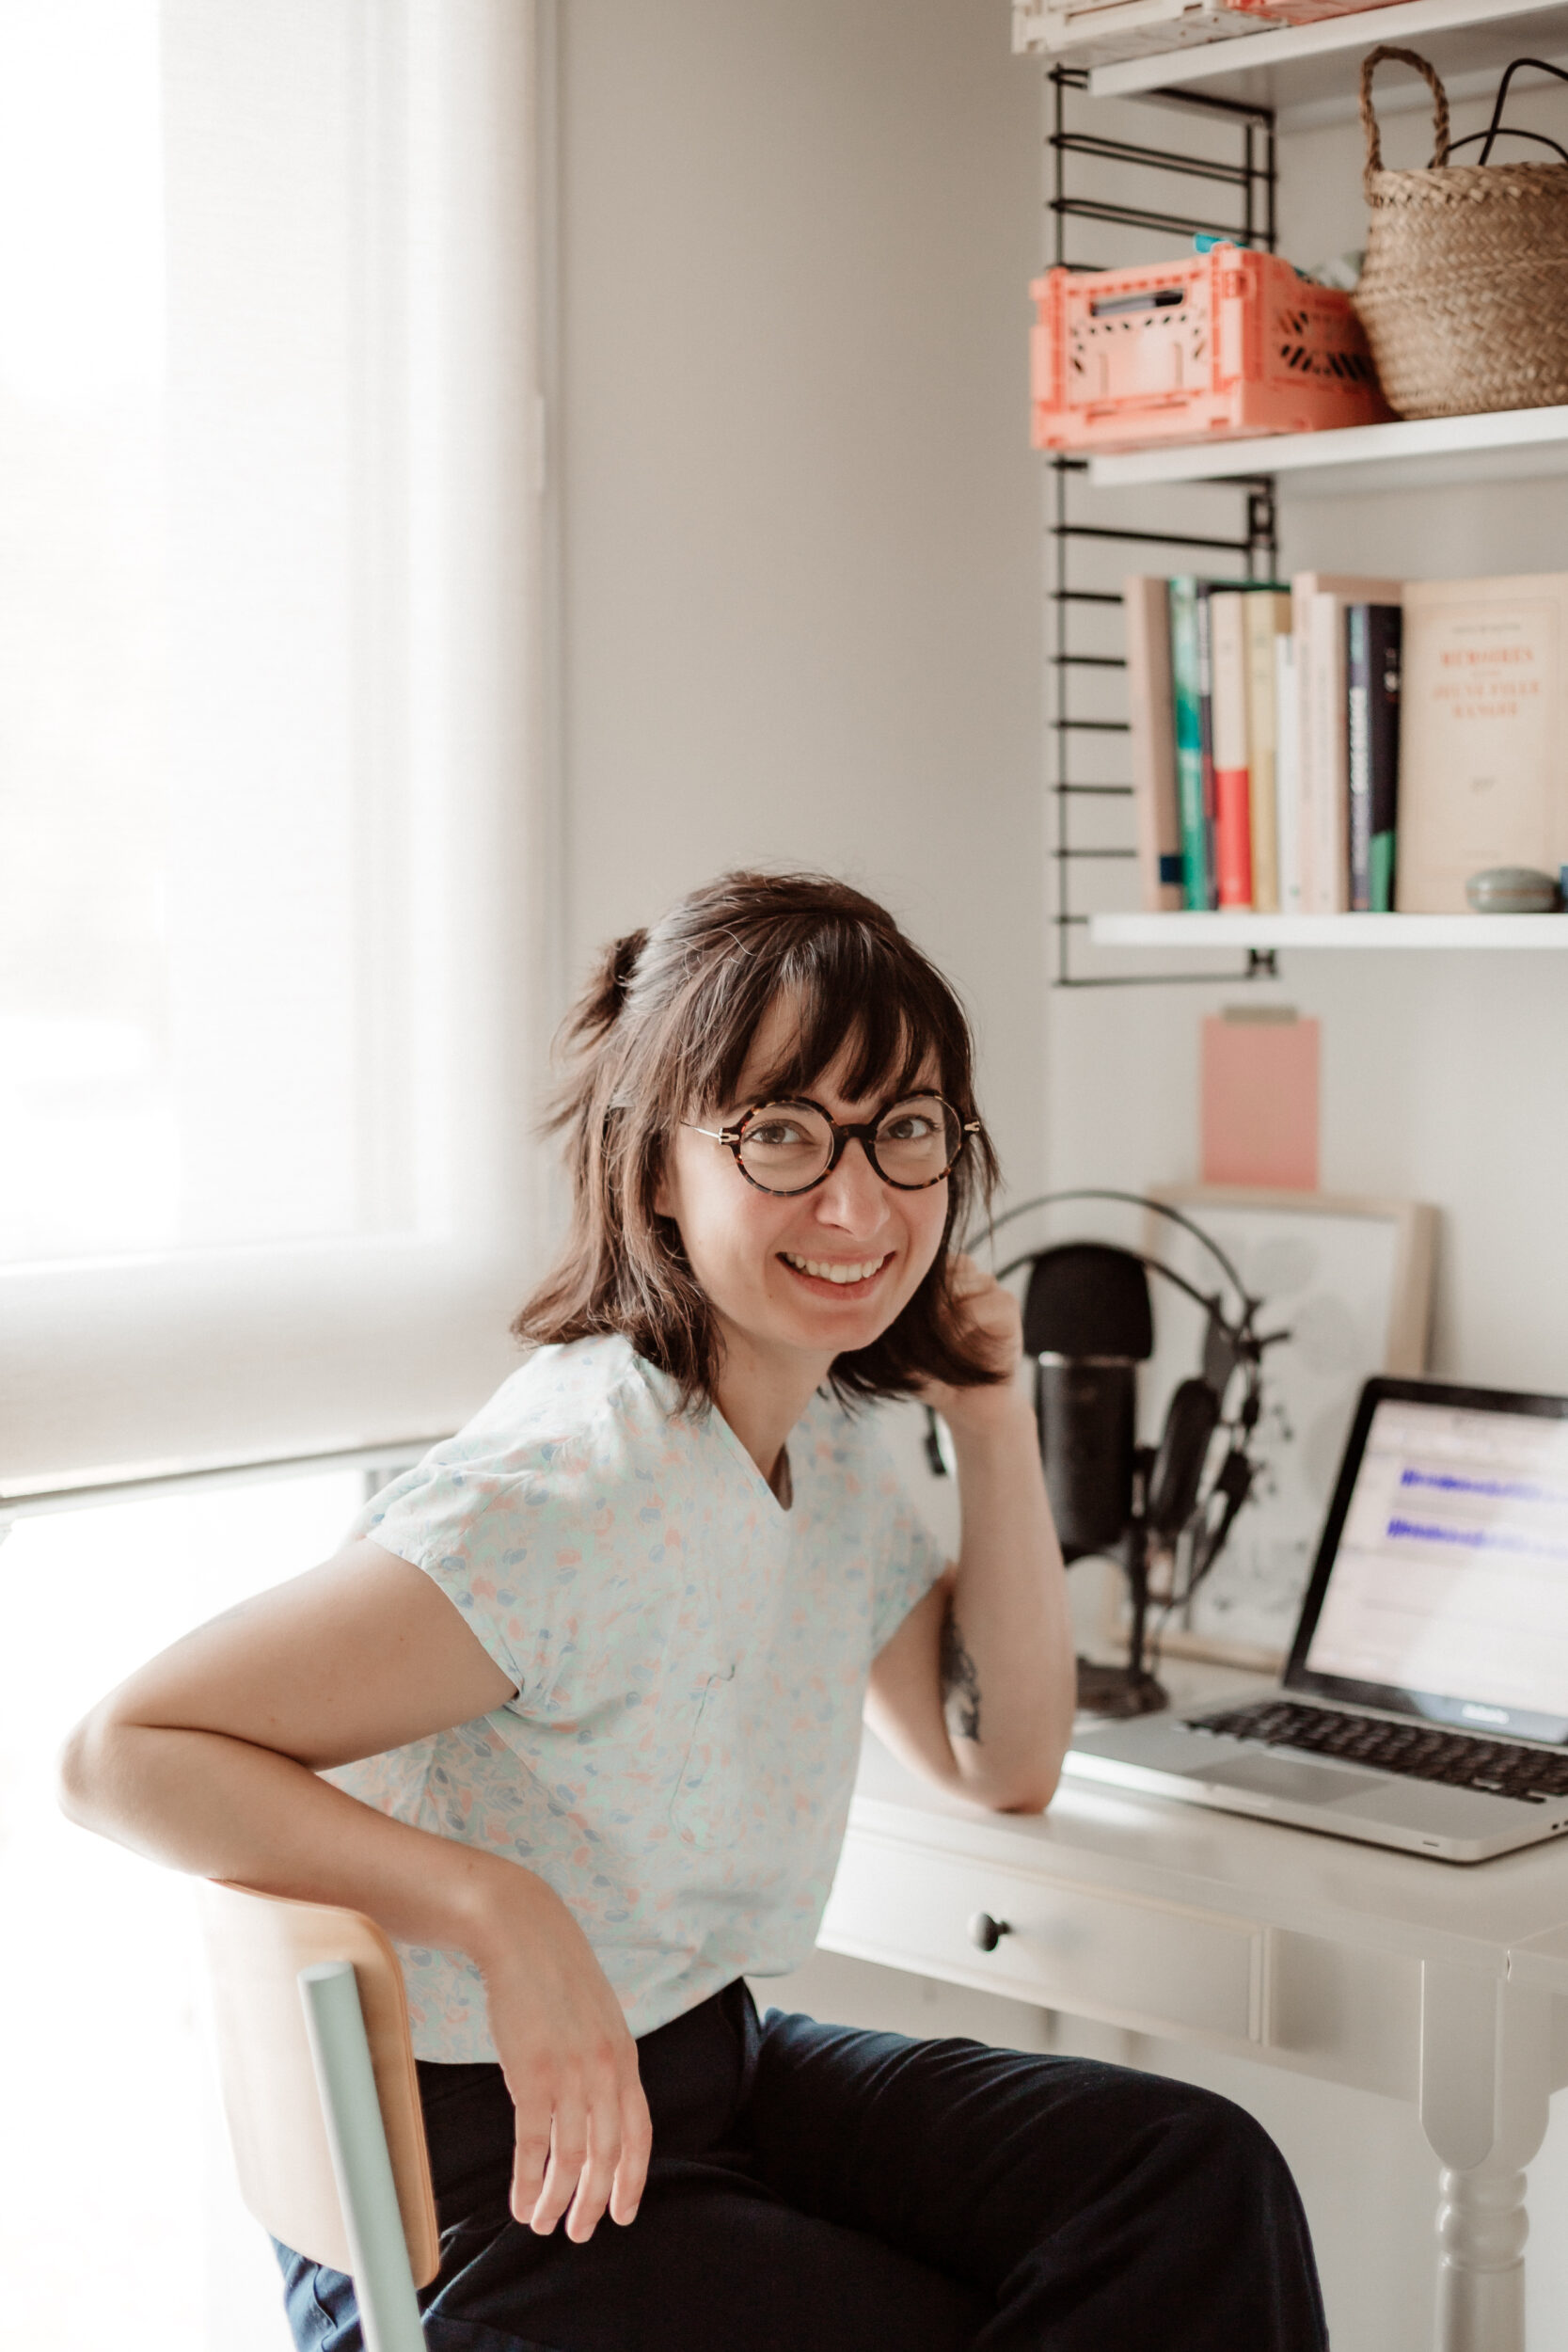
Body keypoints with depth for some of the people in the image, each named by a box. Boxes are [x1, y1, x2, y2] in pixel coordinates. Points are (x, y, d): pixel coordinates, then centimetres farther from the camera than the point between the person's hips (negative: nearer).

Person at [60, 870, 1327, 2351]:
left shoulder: (830, 1433, 2)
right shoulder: (569, 1491, -27)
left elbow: (1000, 1760, 14)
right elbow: (123, 1752, -28)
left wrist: (993, 1421, 2)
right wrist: (507, 1914, -37)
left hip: (709, 2064, 8)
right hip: (481, 2184, -8)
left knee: (1197, 2178, -8)